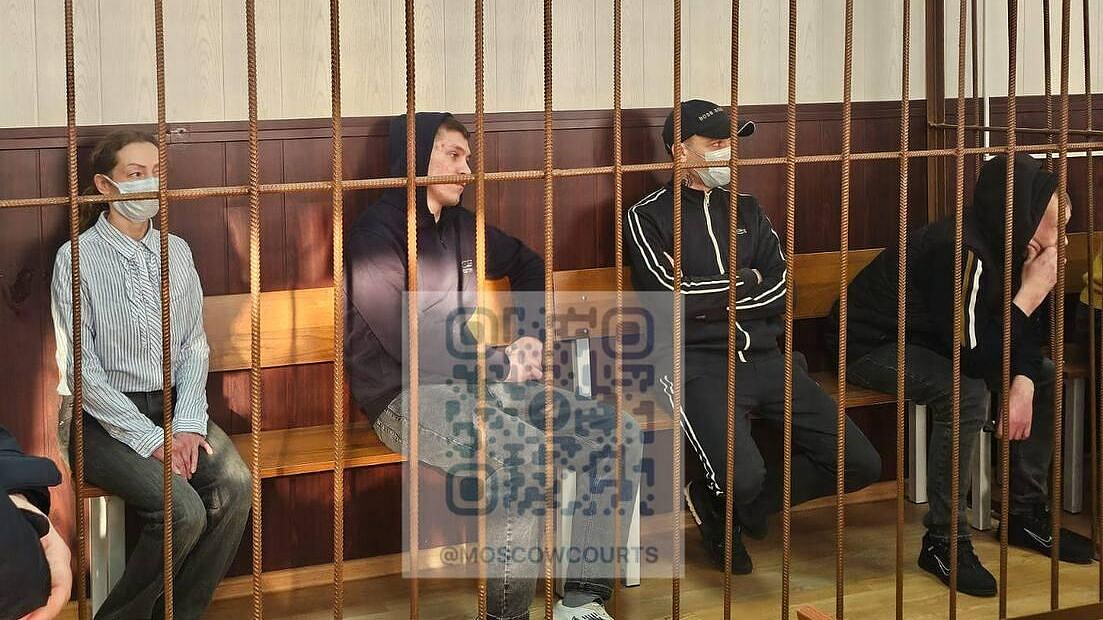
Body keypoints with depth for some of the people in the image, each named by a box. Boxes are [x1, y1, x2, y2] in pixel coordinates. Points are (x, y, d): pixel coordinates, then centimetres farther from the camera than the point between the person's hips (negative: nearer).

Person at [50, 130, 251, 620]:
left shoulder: (176, 252, 9)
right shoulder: (77, 258, -8)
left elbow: (194, 346, 7)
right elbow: (82, 369, -11)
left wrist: (187, 426, -9)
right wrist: (151, 440, -16)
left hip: (174, 406, 5)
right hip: (108, 418, -5)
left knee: (235, 484, -21)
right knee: (183, 510, -26)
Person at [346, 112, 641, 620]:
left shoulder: (462, 227, 14)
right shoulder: (377, 234, -9)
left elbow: (527, 263, 33)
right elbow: (412, 345, -18)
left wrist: (530, 336, 18)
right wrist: (504, 360, -8)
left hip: (477, 382, 8)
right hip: (409, 398, -8)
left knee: (617, 436, -9)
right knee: (528, 455, -34)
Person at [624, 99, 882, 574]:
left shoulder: (746, 210, 19)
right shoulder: (648, 216, 3)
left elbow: (780, 291, 6)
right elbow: (671, 295, -11)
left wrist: (708, 298, -6)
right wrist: (746, 282, 0)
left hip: (763, 358, 6)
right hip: (699, 364, -5)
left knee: (861, 464, -5)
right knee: (743, 476, -31)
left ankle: (741, 504, 13)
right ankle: (732, 500, 9)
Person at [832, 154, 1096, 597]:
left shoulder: (1004, 248, -5)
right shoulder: (960, 253, -32)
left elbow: (1027, 333, 0)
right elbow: (972, 357, -33)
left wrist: (1023, 381, -20)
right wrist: (1031, 293, -29)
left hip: (929, 341, 9)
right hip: (871, 347, -9)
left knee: (1044, 375, 1)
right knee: (967, 392, -33)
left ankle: (1027, 513, 11)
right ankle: (943, 541, -23)